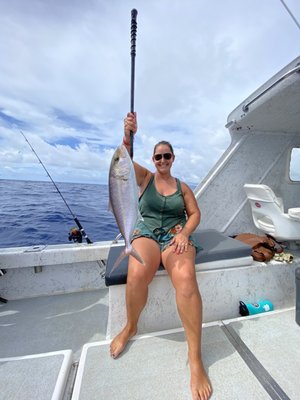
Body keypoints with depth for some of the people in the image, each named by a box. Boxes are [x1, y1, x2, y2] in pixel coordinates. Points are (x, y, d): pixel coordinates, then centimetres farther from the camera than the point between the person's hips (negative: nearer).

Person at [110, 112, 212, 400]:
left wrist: (184, 233, -10)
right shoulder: (144, 177, 11)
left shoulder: (182, 186, 14)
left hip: (176, 233, 1)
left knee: (185, 277, -32)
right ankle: (131, 327, 1)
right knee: (137, 275, -32)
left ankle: (195, 359, -15)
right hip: (147, 231, 0)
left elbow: (195, 213, 10)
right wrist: (128, 135, -24)